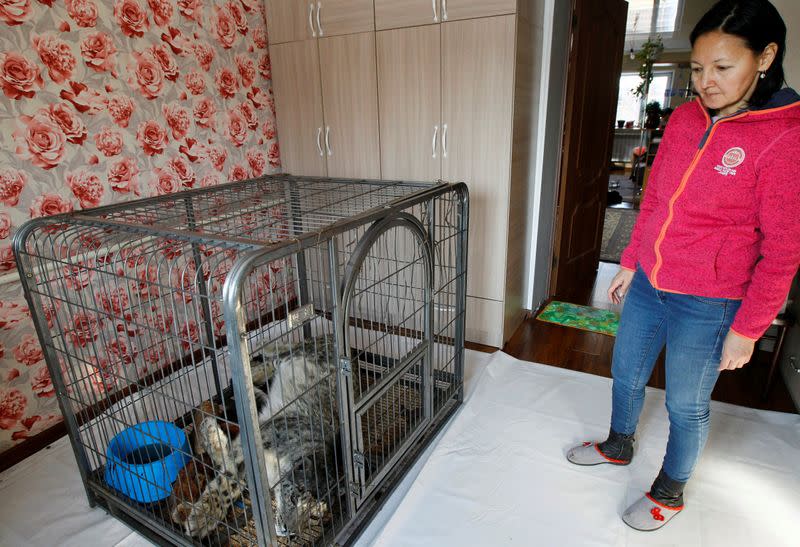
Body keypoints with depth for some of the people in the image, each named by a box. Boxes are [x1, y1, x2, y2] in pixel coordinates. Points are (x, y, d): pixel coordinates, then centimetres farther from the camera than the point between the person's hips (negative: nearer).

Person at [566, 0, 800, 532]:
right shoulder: (685, 117, 1)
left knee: (686, 404, 13)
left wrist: (747, 328, -10)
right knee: (625, 374, 21)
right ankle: (619, 446, 49)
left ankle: (670, 491, 39)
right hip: (648, 284, 6)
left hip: (707, 304, -5)